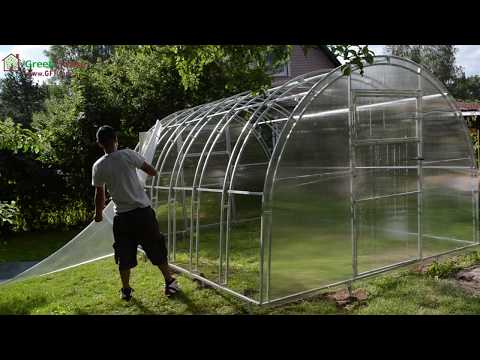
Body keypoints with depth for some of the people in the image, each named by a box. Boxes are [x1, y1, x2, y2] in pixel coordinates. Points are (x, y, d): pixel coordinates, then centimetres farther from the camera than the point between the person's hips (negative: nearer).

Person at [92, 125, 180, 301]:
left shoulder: (98, 166, -2)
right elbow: (153, 171, 0)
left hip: (122, 216, 1)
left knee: (124, 254, 13)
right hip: (143, 210, -1)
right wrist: (151, 171, 25)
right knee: (156, 248, 11)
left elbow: (99, 194, 6)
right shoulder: (128, 154, -7)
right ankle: (170, 283, 19)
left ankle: (126, 290, 22)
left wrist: (98, 214, 22)